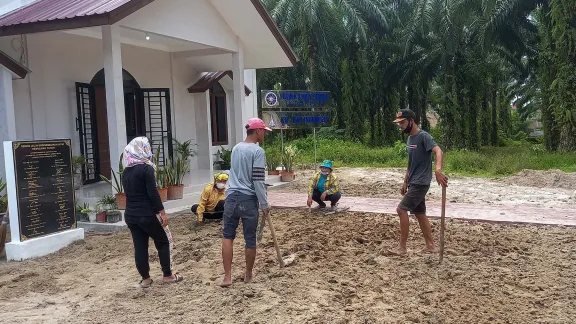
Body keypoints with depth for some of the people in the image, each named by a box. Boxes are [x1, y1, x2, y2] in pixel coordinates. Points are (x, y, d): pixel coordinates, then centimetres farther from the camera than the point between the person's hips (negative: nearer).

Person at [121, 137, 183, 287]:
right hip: (146, 215, -6)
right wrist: (162, 212, -13)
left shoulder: (126, 171, 9)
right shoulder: (146, 168, -13)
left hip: (130, 215, 7)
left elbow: (129, 192, 14)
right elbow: (153, 193, -16)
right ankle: (168, 275, 13)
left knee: (140, 246, 10)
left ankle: (145, 279, 16)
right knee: (163, 242, 9)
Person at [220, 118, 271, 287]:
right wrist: (264, 204, -5)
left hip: (232, 197, 6)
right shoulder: (258, 151, -9)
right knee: (250, 239, 8)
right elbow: (258, 180, -14)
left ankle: (227, 277, 1)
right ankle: (248, 275, 21)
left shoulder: (236, 148, 13)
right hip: (248, 199, -6)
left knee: (228, 236, 7)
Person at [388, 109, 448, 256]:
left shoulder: (423, 136, -14)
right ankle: (430, 245, 22)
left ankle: (402, 248, -7)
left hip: (420, 183, -9)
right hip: (413, 183, 10)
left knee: (401, 209, -13)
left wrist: (438, 170, -47)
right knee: (420, 213, 13)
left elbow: (439, 151, -29)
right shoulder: (410, 138, 14)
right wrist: (405, 182, 22)